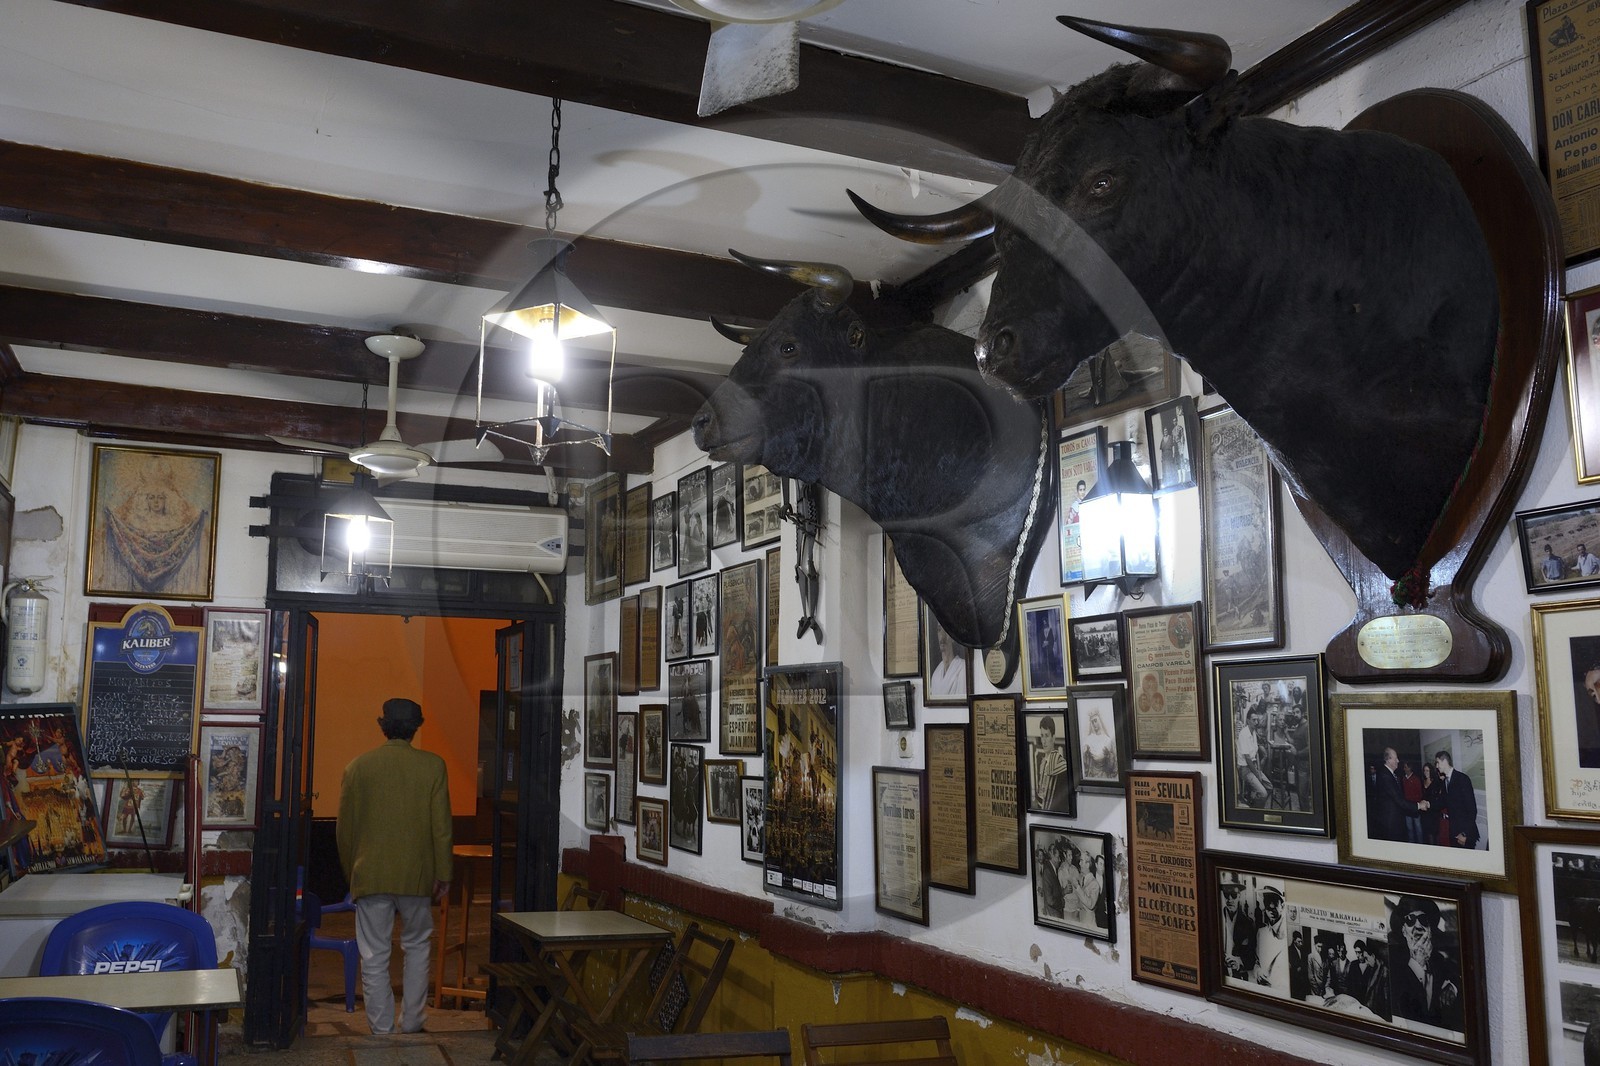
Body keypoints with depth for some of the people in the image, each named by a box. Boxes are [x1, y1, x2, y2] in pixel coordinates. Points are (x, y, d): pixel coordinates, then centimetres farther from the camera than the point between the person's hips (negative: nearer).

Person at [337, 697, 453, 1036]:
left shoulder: (357, 766, -1)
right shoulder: (432, 766, -4)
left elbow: (344, 828, 5)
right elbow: (441, 826, -3)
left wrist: (350, 873, 17)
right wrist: (443, 875, 5)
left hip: (370, 876, 0)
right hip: (417, 876, 0)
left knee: (374, 956, 7)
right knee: (417, 946, 17)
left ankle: (382, 1030, 11)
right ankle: (411, 1024, 19)